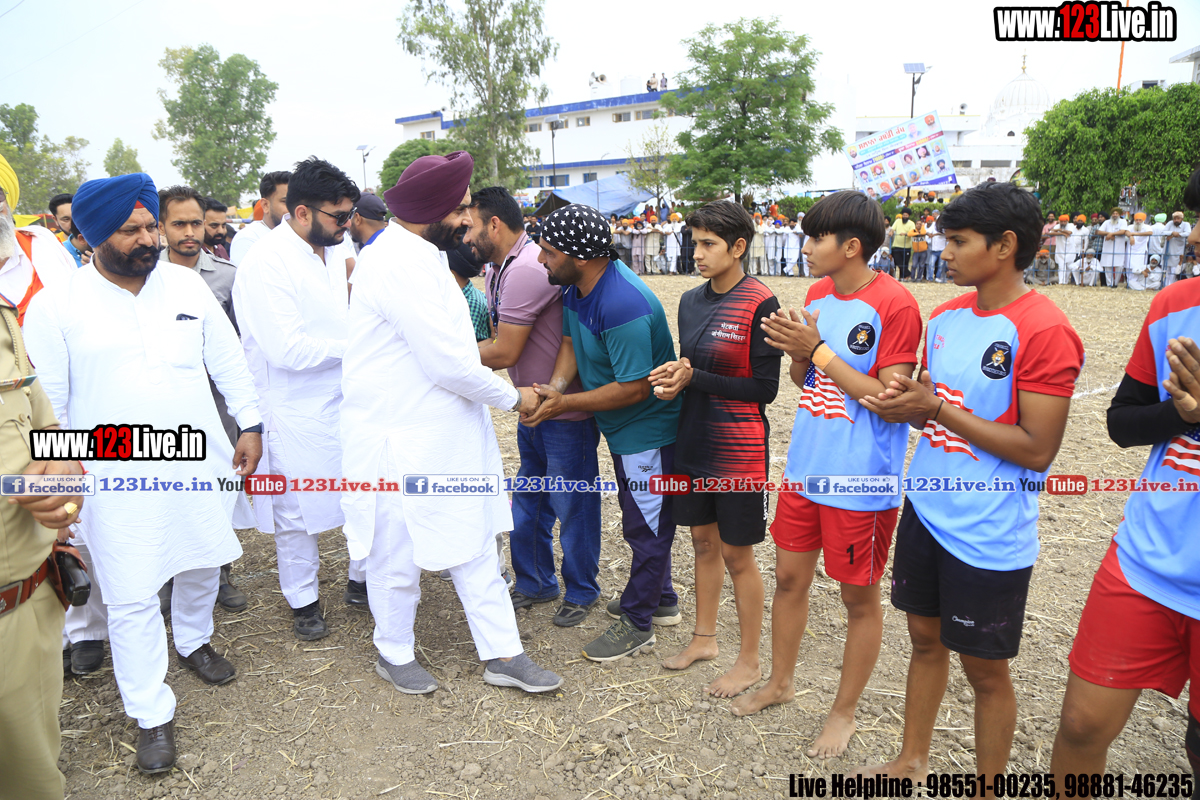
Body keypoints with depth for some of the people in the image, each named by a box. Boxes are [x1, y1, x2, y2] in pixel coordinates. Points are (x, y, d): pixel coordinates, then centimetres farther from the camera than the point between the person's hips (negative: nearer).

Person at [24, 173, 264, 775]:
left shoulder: (186, 284, 1)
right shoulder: (53, 306, -8)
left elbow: (227, 358, 7)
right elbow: (44, 403, -3)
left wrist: (250, 424, 5)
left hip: (200, 463, 3)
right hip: (118, 480, -3)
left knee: (203, 565, 20)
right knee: (131, 597, 4)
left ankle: (193, 640, 50)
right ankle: (152, 713, 22)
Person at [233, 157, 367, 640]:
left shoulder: (334, 249, 7)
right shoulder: (266, 263, -18)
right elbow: (289, 349, -24)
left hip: (348, 400, 7)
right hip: (298, 413, -7)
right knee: (297, 512, 10)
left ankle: (361, 580, 35)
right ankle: (303, 601, 31)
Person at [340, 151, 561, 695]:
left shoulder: (419, 257, 11)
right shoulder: (398, 263, -22)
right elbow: (447, 363, -23)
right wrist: (513, 399, -11)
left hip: (448, 436, 10)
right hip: (401, 444, -10)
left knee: (475, 544, 13)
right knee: (399, 555, 10)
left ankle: (502, 655, 24)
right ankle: (395, 655, 32)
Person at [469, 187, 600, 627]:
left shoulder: (528, 269, -24)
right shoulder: (496, 271, 9)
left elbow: (504, 352, -22)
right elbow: (497, 340, 8)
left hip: (566, 412, -10)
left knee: (572, 506, 6)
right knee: (528, 503, 19)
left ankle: (581, 591, 25)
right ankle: (535, 583, 37)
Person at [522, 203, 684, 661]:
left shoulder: (623, 305, -32)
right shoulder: (576, 286, -2)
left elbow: (634, 387, -30)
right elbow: (570, 341, 7)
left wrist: (565, 404, -24)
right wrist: (556, 387, -13)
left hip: (648, 429, -10)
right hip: (622, 428, 10)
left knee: (645, 523, 5)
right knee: (640, 515, 22)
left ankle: (637, 623, 21)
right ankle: (661, 601, 40)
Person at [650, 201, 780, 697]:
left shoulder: (760, 304, -15)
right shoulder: (691, 301, 6)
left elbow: (764, 388, -15)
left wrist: (693, 379, -18)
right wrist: (674, 378, -7)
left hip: (738, 450, -6)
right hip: (693, 442, 7)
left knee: (736, 554, 5)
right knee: (702, 541, 18)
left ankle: (749, 660, 24)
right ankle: (704, 638, 36)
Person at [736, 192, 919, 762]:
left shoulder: (894, 305, -16)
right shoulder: (817, 294, 7)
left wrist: (818, 349, -22)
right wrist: (796, 352, -9)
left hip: (862, 481, -7)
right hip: (804, 469, 7)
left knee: (859, 598, 11)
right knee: (789, 578, 18)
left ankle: (845, 711, 30)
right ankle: (781, 682, 40)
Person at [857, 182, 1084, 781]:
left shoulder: (1043, 330, -17)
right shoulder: (946, 316, 6)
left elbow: (1038, 449, -20)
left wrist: (936, 407, -19)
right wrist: (904, 404, -8)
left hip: (990, 531, -7)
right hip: (927, 508, 7)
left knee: (984, 668, 9)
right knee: (925, 638, 20)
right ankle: (912, 760, 39)